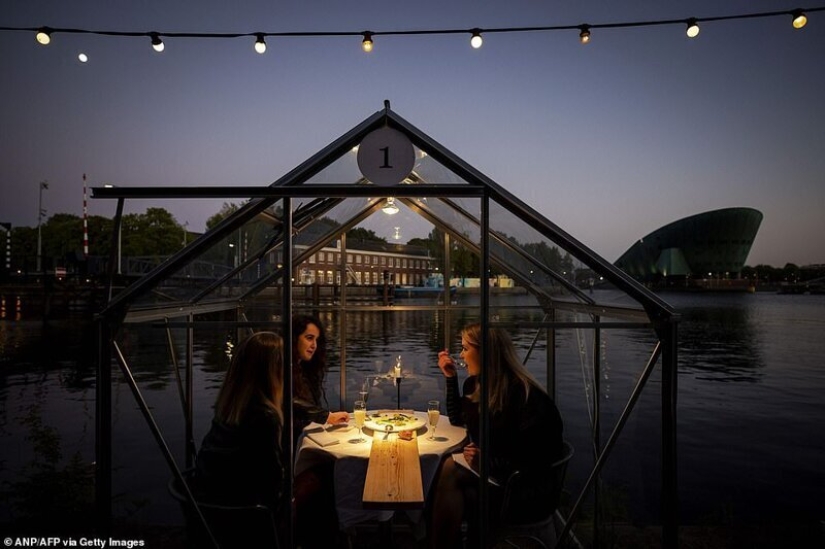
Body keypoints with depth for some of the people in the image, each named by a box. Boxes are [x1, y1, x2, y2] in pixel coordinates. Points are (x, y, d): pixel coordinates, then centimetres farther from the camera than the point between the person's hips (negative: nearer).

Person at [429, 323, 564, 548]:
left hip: (525, 490, -7)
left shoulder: (527, 395, -20)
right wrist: (451, 377, 10)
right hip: (491, 473, 7)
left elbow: (536, 464, -20)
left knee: (450, 470, -28)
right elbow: (458, 420, 20)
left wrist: (487, 461, -28)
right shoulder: (475, 384, 4)